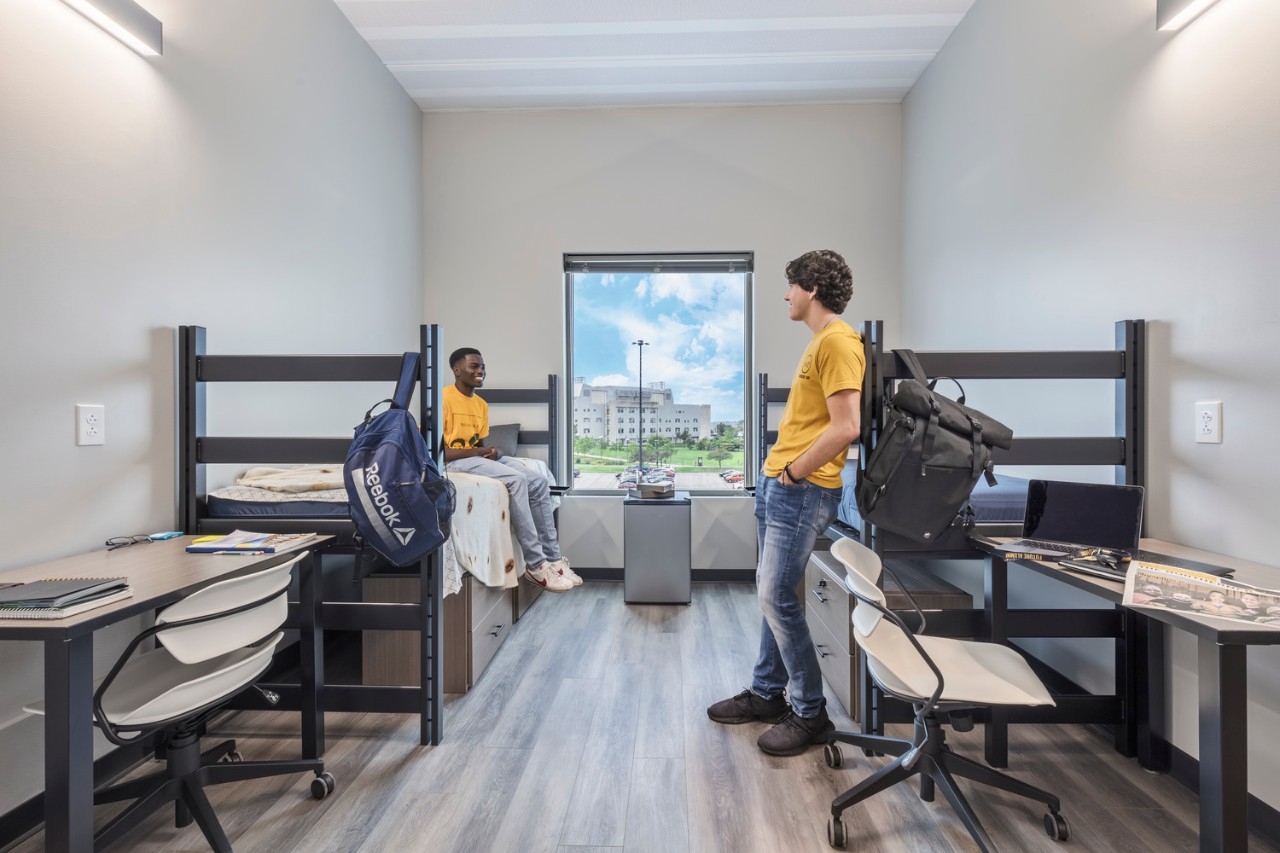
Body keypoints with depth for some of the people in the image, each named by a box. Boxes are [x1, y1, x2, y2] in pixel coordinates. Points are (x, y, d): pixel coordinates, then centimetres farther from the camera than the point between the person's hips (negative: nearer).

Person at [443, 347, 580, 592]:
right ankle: (535, 564, -24)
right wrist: (476, 451, -17)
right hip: (453, 462, -8)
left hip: (478, 458, 9)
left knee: (539, 482, -7)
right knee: (516, 479, -29)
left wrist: (491, 451, -8)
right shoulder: (443, 398, -10)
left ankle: (551, 558, -5)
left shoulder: (481, 404, 15)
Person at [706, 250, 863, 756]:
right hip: (777, 484, 10)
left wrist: (792, 473, -14)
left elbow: (845, 427, -23)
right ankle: (767, 693, 29)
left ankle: (810, 714, 12)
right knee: (772, 593, 15)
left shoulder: (838, 341, -14)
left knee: (777, 596, -5)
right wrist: (777, 471, 12)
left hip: (802, 491, -10)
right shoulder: (819, 339, 17)